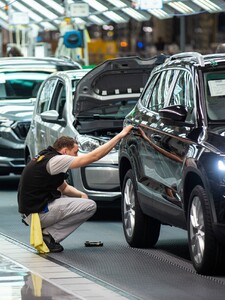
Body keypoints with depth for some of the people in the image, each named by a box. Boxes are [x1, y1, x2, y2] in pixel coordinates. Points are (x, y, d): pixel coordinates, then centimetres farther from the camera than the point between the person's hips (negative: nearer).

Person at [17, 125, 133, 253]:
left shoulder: (45, 158, 15)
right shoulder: (54, 160, -16)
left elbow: (64, 187, 25)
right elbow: (94, 156, -18)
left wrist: (81, 194, 4)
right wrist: (120, 136, -13)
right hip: (37, 213, -10)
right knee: (90, 206, -9)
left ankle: (48, 233, 10)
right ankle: (49, 235, -7)